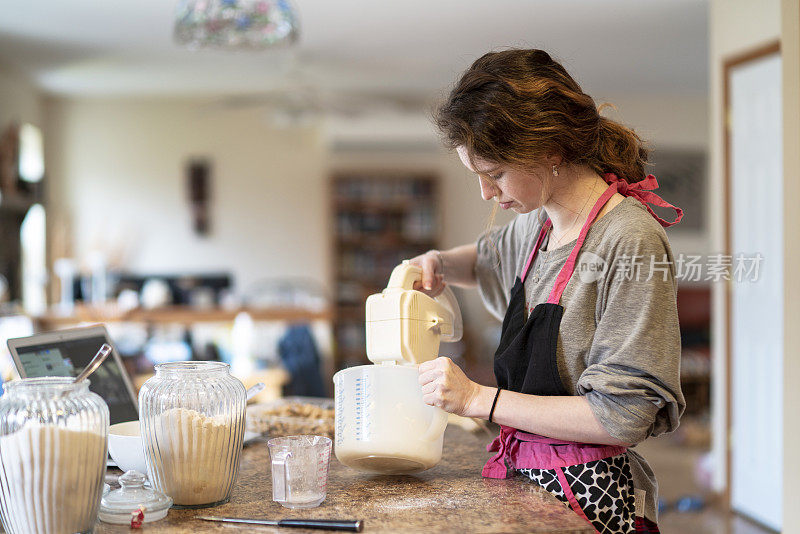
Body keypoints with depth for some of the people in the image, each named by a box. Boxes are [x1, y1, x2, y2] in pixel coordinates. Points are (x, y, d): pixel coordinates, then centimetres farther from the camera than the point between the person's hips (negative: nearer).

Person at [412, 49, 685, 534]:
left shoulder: (629, 240, -18)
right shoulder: (538, 224, 7)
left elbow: (622, 416, -20)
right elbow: (489, 258, 32)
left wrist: (479, 398, -18)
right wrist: (438, 265, 9)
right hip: (523, 477, 7)